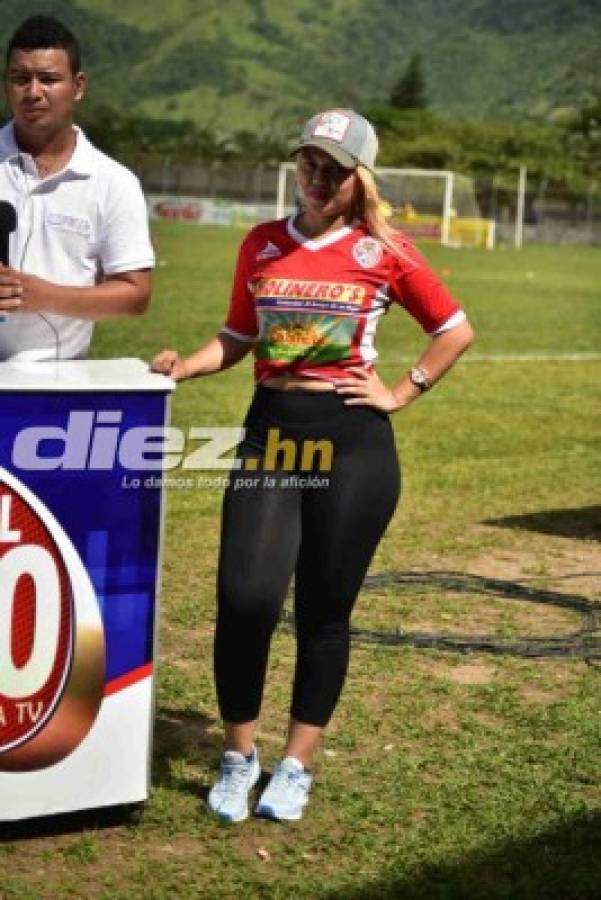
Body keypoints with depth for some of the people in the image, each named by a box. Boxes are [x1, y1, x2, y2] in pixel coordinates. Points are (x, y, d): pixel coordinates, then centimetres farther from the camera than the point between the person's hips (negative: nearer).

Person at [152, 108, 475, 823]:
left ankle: (296, 767, 20)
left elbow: (456, 330, 8)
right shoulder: (261, 244, 8)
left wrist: (401, 393, 1)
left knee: (324, 610, 4)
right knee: (244, 597, -8)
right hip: (271, 431, 2)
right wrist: (184, 366, -3)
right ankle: (239, 757, 13)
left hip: (352, 441, -2)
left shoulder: (383, 253, 0)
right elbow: (238, 338, 14)